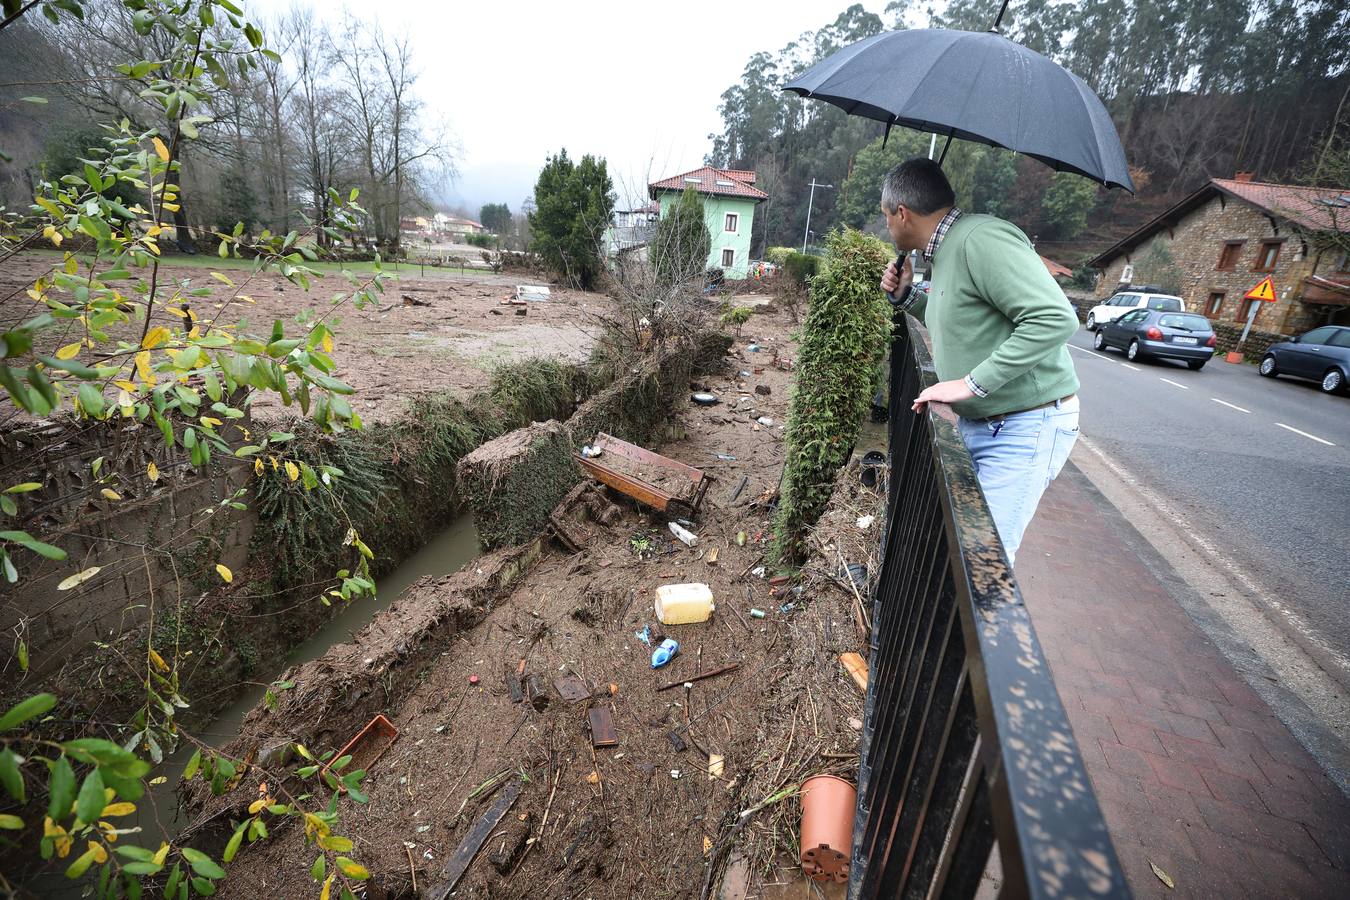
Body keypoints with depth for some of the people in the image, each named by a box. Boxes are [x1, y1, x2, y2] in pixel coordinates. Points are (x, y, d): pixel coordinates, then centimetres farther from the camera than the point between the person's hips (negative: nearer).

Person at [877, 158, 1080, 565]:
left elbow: (1055, 318, -27)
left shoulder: (982, 239, -19)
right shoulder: (946, 251, 12)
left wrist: (971, 383, -27)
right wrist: (908, 296, 14)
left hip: (1026, 427, -9)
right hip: (978, 423, 9)